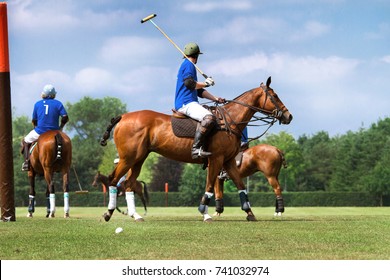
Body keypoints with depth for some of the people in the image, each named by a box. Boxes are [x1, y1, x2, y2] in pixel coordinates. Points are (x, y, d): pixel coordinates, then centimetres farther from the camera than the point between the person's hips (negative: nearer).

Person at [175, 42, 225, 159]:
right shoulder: (188, 65, -2)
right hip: (186, 103, -11)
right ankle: (196, 148, -40)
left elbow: (199, 91, 30)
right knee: (209, 118, -33)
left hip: (190, 103, 11)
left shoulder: (189, 66, 30)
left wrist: (216, 99, 22)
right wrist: (205, 84, -6)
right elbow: (188, 83, -18)